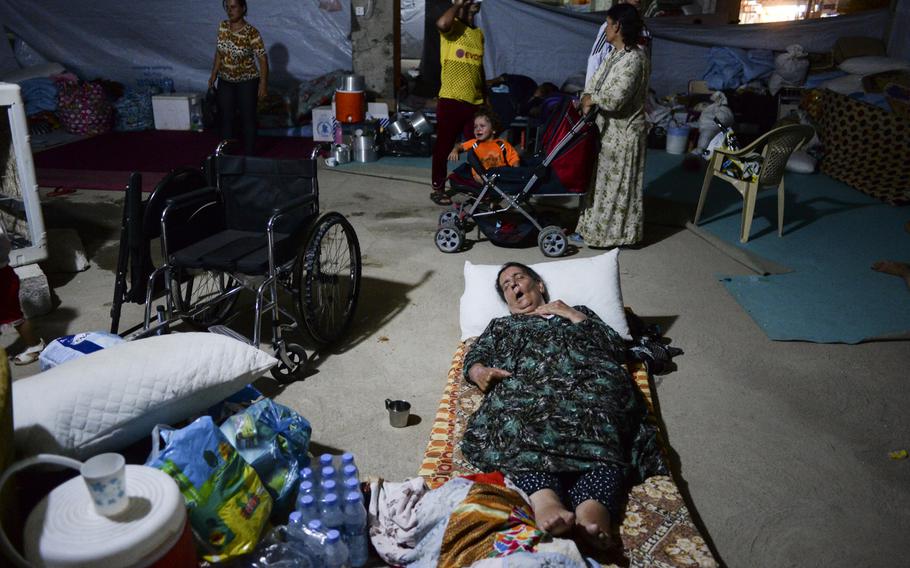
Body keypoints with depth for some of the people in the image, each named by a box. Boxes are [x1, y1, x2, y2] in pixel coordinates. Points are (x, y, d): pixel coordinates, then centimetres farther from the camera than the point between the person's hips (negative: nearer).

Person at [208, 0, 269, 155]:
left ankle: (249, 155, 15)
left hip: (247, 82, -5)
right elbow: (219, 52, 10)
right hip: (225, 81, 6)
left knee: (248, 119, 3)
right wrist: (214, 74, 10)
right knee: (226, 117, 11)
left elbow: (262, 59, -16)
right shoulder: (222, 26, -1)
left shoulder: (252, 33, -18)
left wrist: (263, 84, -19)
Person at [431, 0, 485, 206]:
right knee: (443, 146, 3)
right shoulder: (453, 27, -3)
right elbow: (441, 23, -28)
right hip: (451, 100, -6)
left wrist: (486, 98, 23)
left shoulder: (479, 34, 16)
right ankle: (437, 188, 13)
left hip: (475, 102, 6)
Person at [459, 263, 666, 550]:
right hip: (524, 384, 0)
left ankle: (595, 507, -63)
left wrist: (575, 317, 15)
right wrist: (480, 371, -3)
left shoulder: (577, 310, 36)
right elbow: (473, 359, 21)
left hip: (587, 378, 0)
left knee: (597, 419, -37)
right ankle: (544, 501, -63)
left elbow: (617, 348, 21)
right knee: (522, 420, -38)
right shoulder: (500, 325, 39)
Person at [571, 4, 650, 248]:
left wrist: (589, 99, -12)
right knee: (602, 179, 17)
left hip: (623, 132, -10)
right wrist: (587, 102, -11)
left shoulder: (634, 59, -23)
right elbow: (595, 82, 9)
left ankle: (615, 232, 16)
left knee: (617, 184, 3)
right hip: (607, 128, 10)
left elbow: (613, 99, -29)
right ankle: (596, 227, 30)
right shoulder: (615, 54, 8)